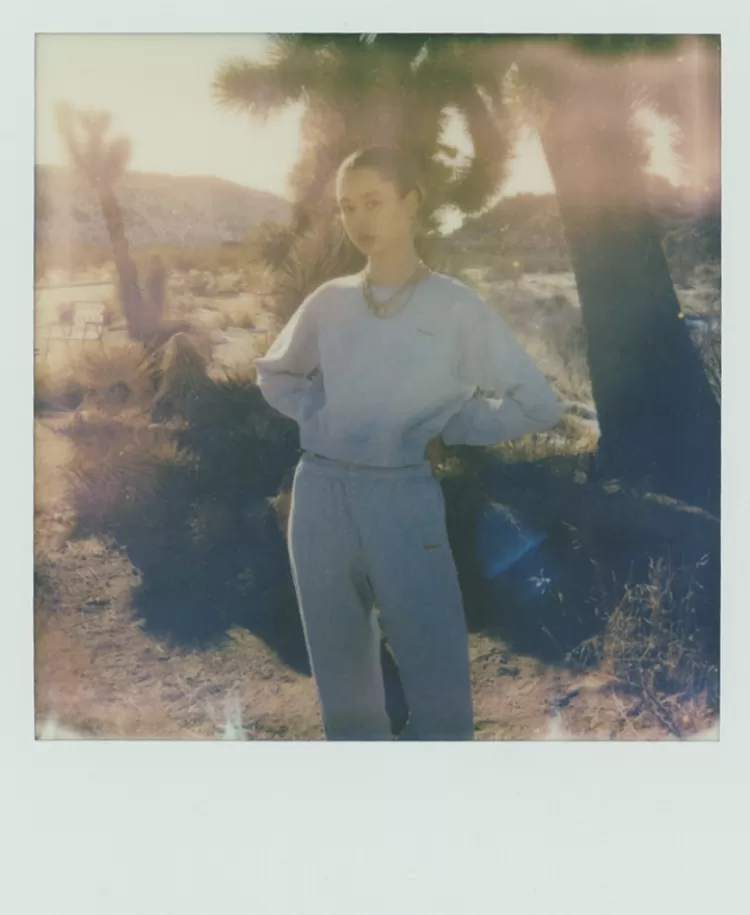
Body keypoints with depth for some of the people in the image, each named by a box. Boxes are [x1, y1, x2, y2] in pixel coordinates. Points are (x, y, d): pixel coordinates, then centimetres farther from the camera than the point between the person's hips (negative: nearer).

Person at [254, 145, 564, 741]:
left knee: (440, 685, -4)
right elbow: (274, 374, 26)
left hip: (403, 498, -3)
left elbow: (539, 406, -1)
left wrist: (442, 429, -1)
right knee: (343, 681, 12)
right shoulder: (328, 302, 9)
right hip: (320, 496, 3)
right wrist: (316, 413, 8)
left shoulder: (455, 305, 0)